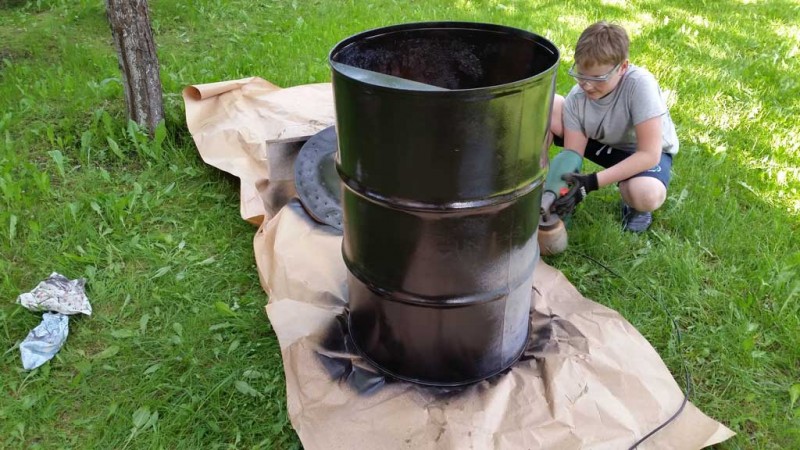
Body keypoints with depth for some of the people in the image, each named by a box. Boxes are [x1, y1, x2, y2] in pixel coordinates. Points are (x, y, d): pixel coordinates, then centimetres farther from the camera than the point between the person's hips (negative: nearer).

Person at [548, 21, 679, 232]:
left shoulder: (640, 83, -34)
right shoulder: (577, 97, -23)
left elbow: (649, 154, -33)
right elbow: (572, 155, -20)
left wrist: (592, 182, -41)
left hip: (649, 152, -3)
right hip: (601, 143, 3)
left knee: (646, 195, -41)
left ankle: (635, 206, -2)